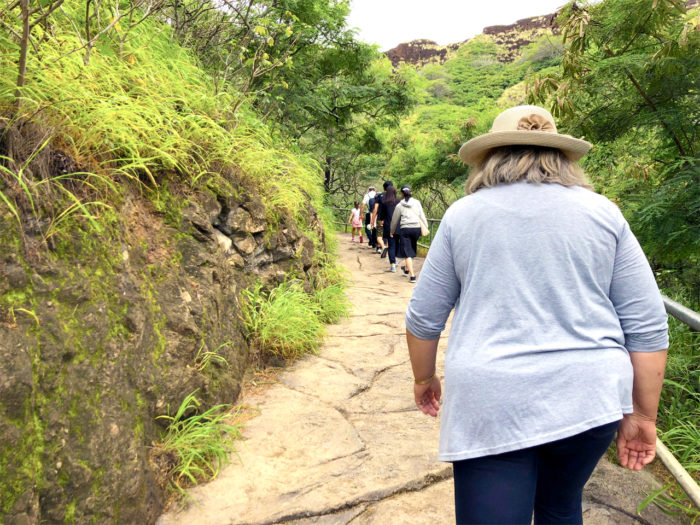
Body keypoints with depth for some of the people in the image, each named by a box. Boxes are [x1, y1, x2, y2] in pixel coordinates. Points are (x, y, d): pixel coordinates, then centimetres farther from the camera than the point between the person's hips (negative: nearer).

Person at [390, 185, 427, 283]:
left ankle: (412, 275, -8)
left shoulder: (400, 205, 2)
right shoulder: (417, 202, 5)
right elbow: (422, 216, 3)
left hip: (405, 228, -3)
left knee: (407, 252, 0)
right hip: (417, 228, 3)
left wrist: (392, 231, 22)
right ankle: (406, 269, 37)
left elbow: (395, 219, 9)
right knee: (412, 249, 19)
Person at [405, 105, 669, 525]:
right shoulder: (603, 214, 5)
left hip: (489, 404, -2)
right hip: (588, 400, 3)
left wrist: (424, 379, 20)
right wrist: (642, 415, 11)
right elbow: (647, 328, 3)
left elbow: (424, 318, 5)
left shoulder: (462, 214, 2)